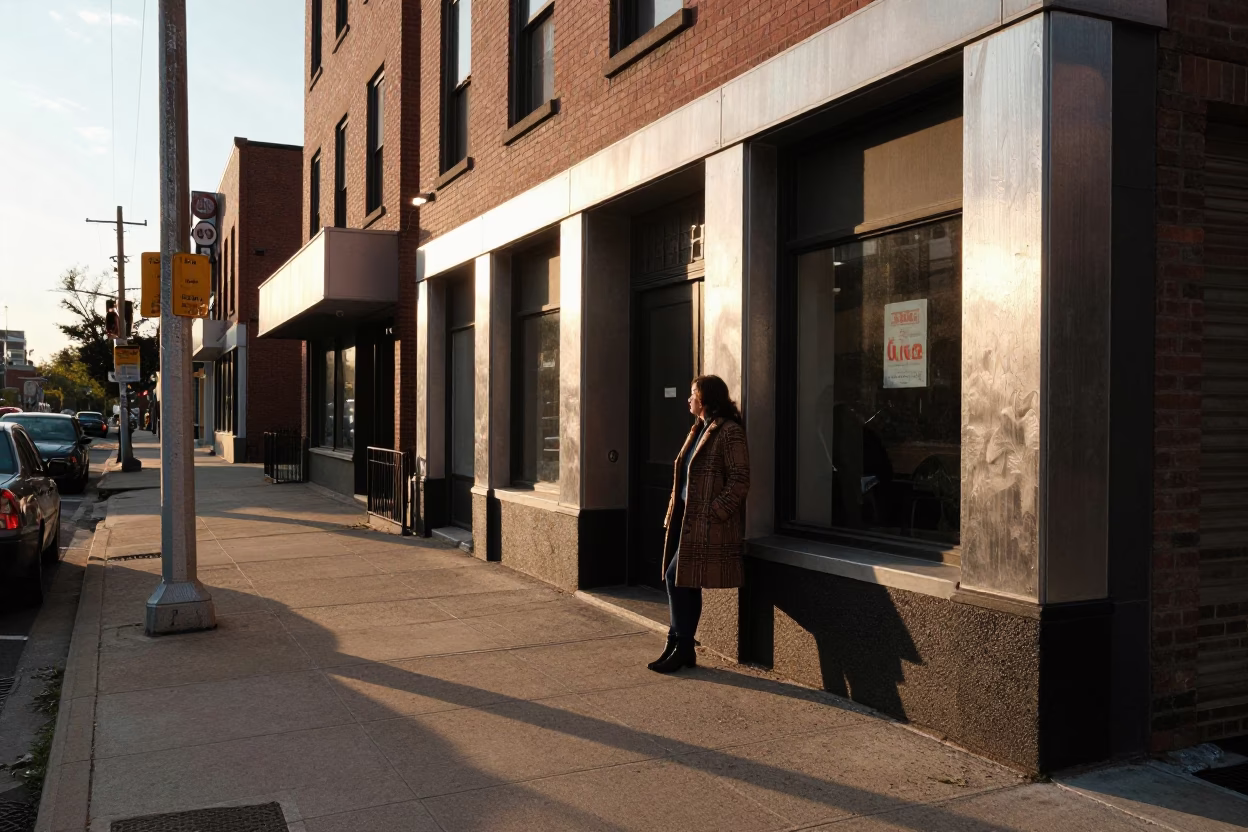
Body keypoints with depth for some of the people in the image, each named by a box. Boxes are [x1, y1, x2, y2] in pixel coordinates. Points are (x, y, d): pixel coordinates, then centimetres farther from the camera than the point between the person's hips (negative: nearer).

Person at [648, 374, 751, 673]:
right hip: (688, 518, 9)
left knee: (678, 578, -8)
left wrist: (712, 512, -19)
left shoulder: (729, 432, -12)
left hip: (707, 523, -9)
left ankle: (680, 647, 3)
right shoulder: (700, 429, 16)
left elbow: (739, 481, -16)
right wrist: (674, 512, 12)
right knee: (683, 581, 11)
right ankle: (681, 648, 19)